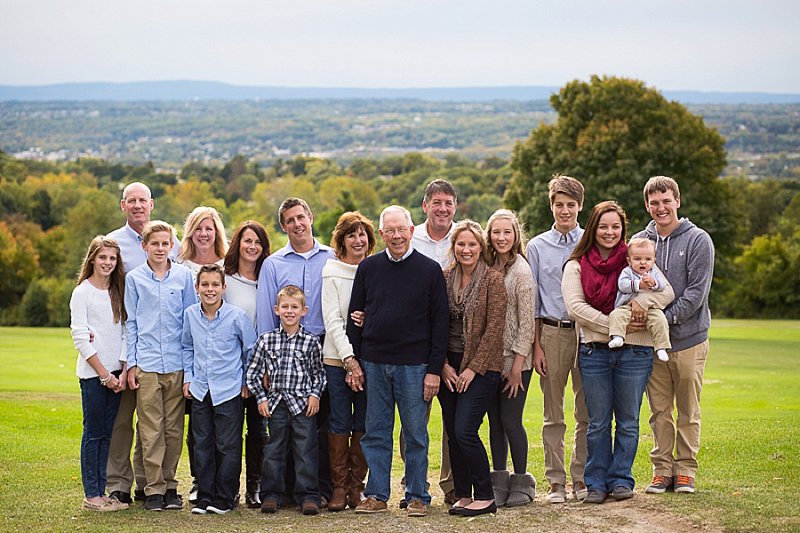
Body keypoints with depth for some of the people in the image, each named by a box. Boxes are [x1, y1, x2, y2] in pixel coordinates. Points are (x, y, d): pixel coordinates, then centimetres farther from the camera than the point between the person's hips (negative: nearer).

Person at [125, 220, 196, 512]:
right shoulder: (134, 278, 6)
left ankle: (170, 485, 14)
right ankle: (154, 489, 4)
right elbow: (130, 323, 8)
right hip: (146, 364, -1)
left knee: (174, 428, 5)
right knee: (151, 430, -1)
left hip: (177, 363, 1)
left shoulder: (184, 275, 6)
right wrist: (131, 363, 2)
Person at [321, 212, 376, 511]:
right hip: (337, 357, -2)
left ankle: (357, 486, 12)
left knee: (363, 424, 4)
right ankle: (339, 487, 6)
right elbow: (332, 321, -4)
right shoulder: (332, 271, 2)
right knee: (340, 423, -2)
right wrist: (349, 360, -11)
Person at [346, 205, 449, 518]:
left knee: (415, 434, 3)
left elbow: (440, 322, 0)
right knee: (375, 433, 6)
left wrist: (434, 369, -6)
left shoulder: (430, 270, 0)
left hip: (414, 365, -2)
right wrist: (353, 362, 4)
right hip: (373, 363, 2)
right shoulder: (368, 268, 7)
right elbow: (354, 316, 11)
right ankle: (376, 495, 14)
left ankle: (417, 496, 12)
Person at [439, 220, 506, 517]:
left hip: (481, 367, -5)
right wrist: (443, 365, -1)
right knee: (452, 434, 5)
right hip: (449, 366, 5)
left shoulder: (493, 279, -6)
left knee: (465, 432, -12)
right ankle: (463, 495, 15)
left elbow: (494, 328, -9)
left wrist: (473, 368, -11)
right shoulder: (444, 278, 7)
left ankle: (485, 497, -1)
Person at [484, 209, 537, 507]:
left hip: (514, 359, -6)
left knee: (510, 420, -4)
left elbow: (526, 322, -11)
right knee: (495, 421, 8)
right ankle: (499, 483, 16)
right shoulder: (488, 268, 8)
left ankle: (521, 484, 9)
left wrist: (517, 365, -13)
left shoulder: (521, 271, -9)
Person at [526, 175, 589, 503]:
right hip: (552, 332, 0)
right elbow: (531, 301, 8)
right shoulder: (538, 247, 8)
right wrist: (536, 345, 1)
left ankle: (581, 477, 11)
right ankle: (555, 481, 6)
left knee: (587, 413, 2)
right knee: (553, 415, 2)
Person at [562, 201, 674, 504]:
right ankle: (596, 482, 15)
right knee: (598, 423, 6)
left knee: (628, 421, 7)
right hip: (594, 351, 0)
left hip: (634, 352, 0)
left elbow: (667, 291, -5)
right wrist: (615, 325, -17)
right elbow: (575, 307, -8)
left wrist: (639, 303, -24)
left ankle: (620, 479, 18)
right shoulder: (576, 266, 5)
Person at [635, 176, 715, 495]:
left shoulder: (698, 241, -2)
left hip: (689, 339, -2)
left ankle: (685, 470, 13)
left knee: (688, 411, 4)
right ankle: (662, 470, 13)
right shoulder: (639, 241, 8)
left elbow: (697, 291, -8)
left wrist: (666, 318, -16)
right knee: (660, 410, 5)